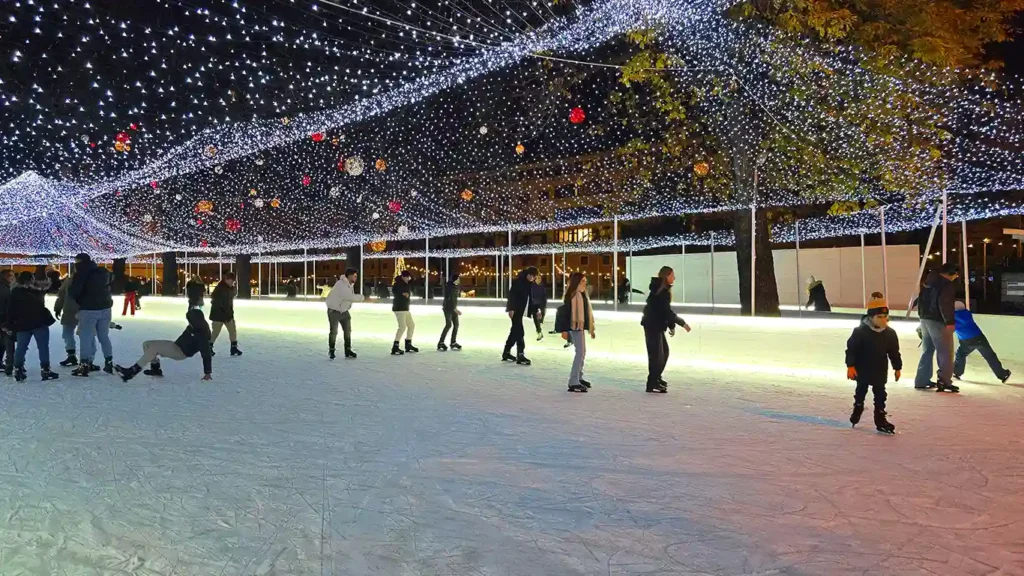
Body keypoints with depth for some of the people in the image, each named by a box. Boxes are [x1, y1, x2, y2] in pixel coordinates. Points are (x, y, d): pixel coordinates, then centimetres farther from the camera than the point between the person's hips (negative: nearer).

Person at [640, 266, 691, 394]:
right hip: (652, 325, -10)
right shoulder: (660, 291, -18)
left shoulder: (663, 290, 13)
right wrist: (682, 323, -17)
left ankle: (656, 378, 29)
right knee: (656, 354, -8)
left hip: (656, 325, 10)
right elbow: (667, 311, -23)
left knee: (664, 351, 17)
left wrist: (671, 326, 11)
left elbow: (666, 310, 14)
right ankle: (652, 385, -5)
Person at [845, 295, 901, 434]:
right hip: (862, 370, -3)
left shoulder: (890, 333, -3)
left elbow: (894, 352, 7)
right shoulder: (860, 331, -16)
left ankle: (880, 421, 10)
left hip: (880, 371, 3)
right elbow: (851, 348, -14)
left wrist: (897, 368, 11)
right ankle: (856, 413, 33)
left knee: (880, 395, 4)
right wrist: (850, 365, -18)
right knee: (861, 392, 13)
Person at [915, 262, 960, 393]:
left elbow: (921, 300, 19)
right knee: (945, 352, -4)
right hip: (938, 321, -9)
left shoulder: (929, 283, 15)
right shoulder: (947, 284, -11)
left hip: (925, 319, 9)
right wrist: (950, 321, -22)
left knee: (927, 351, 15)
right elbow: (945, 304, -23)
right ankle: (944, 382, -7)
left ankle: (922, 380, 17)